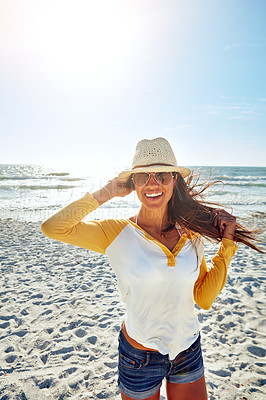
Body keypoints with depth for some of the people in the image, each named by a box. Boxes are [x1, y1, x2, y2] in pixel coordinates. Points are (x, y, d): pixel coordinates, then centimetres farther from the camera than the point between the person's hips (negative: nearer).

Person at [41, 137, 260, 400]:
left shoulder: (191, 234, -7)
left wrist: (226, 245, -7)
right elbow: (52, 228, -26)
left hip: (189, 352, 3)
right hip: (140, 357, -2)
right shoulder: (118, 233, -16)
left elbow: (204, 299, -5)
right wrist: (107, 193, -21)